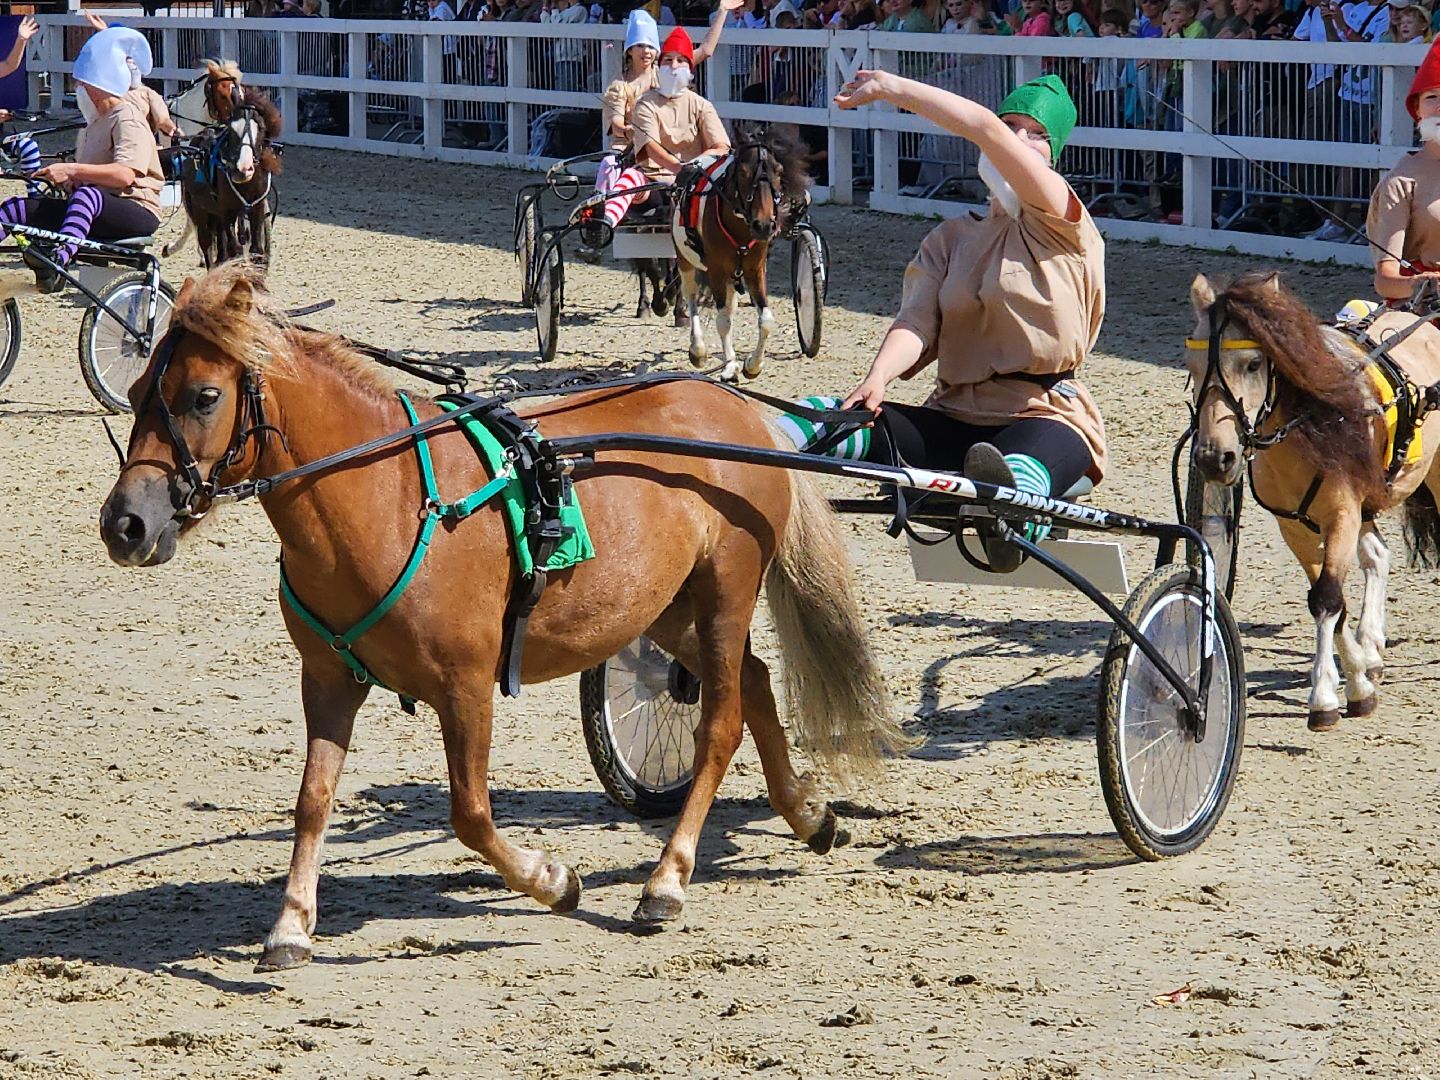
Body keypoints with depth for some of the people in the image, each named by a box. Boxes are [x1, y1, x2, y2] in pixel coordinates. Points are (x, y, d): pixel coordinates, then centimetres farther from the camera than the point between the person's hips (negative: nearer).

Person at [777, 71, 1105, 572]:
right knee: (838, 415, -20)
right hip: (956, 417, 6)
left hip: (1046, 419, -6)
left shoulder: (1060, 225, 4)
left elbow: (985, 128, -10)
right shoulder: (950, 240, 19)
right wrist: (879, 376, -22)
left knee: (1021, 468, -44)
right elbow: (918, 321, 0)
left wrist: (891, 87, -4)